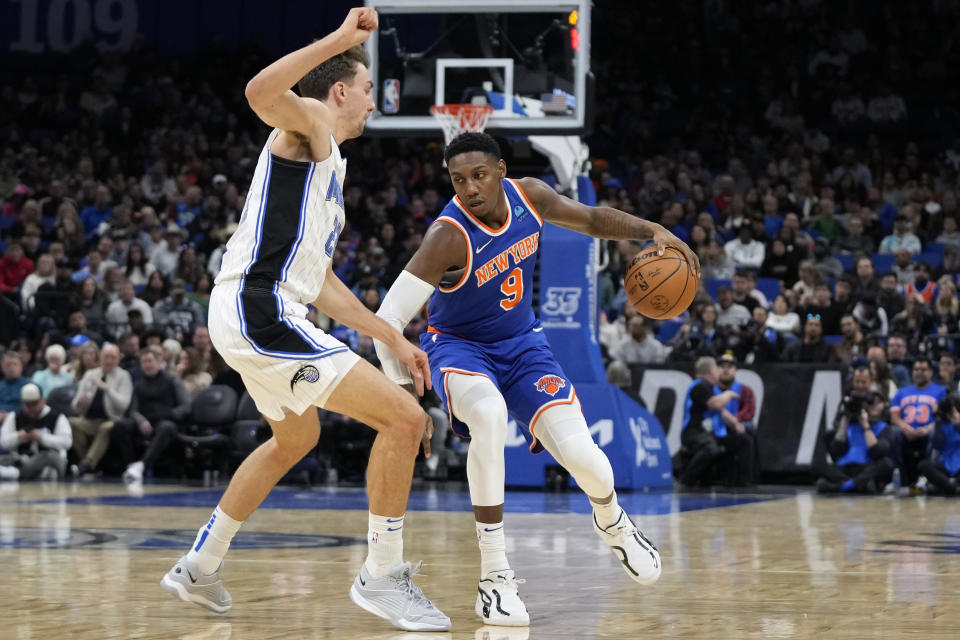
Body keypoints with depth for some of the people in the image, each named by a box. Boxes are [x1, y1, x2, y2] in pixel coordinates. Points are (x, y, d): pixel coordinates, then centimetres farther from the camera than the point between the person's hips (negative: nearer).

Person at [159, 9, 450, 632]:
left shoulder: (328, 163, 25)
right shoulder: (308, 120, -2)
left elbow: (319, 279, 30)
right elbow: (261, 94, -28)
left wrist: (393, 338, 29)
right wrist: (339, 41, -29)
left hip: (250, 317, 11)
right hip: (262, 315, -11)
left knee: (296, 438, 34)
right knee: (404, 418, -12)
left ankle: (201, 563, 40)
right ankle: (382, 575, -4)